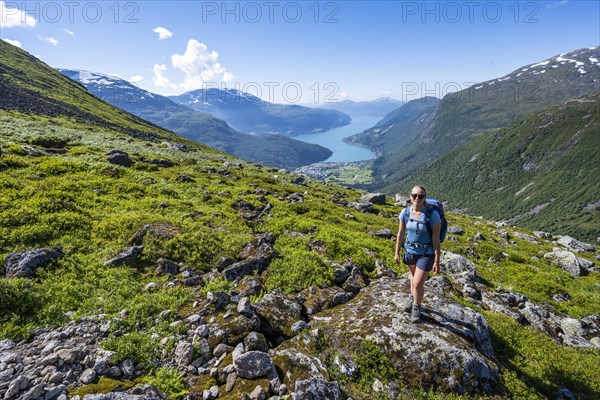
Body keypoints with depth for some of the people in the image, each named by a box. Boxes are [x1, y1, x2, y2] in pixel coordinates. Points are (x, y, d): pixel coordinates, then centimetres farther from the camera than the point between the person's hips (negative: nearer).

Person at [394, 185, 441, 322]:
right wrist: (397, 253, 3)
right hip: (410, 250, 4)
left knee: (418, 283, -2)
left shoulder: (433, 215, -24)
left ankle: (416, 307, 28)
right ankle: (413, 298, 53)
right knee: (415, 276, 26)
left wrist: (437, 261, -14)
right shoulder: (405, 212, -13)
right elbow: (400, 234, -2)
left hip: (426, 253, -4)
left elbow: (436, 239, -18)